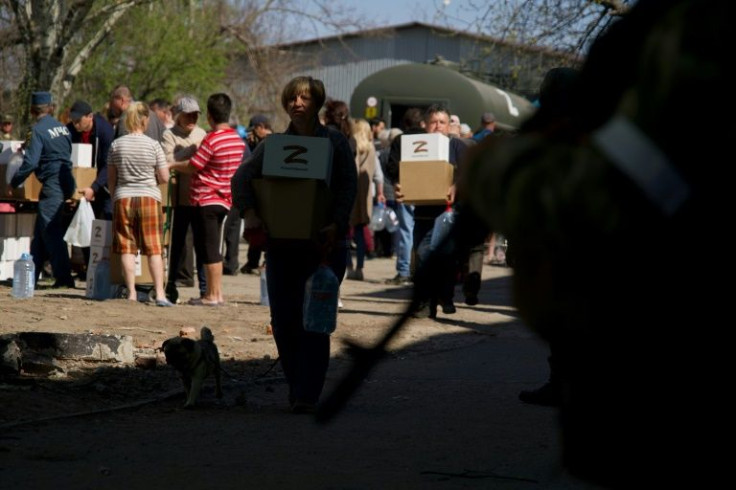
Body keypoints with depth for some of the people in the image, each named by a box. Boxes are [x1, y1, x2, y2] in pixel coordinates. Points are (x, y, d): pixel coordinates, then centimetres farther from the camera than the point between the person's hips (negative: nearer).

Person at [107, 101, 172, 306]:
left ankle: (131, 293, 3)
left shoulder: (116, 145, 2)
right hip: (149, 197, -2)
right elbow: (164, 177, -4)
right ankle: (160, 293, -5)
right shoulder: (153, 145, -5)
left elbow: (111, 178, 7)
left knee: (127, 248, 5)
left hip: (123, 198, 2)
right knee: (154, 249, 1)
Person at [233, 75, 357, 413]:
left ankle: (307, 395, -6)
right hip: (282, 243, 3)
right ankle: (297, 388, 18)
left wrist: (336, 225, -18)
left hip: (324, 244, -3)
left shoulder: (336, 142, 5)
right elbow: (242, 177, 0)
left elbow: (349, 187, -3)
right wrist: (249, 211, -18)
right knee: (283, 320, 3)